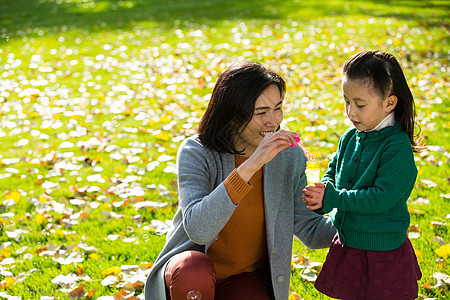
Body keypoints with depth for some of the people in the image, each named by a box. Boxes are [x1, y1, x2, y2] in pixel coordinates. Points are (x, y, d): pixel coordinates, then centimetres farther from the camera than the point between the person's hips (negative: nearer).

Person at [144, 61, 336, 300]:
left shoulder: (288, 157, -6)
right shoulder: (196, 153, -18)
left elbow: (310, 230, 1)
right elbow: (198, 230, -34)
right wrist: (250, 166, -40)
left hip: (247, 278, 3)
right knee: (195, 272, -36)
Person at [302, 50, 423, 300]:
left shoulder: (397, 147, -19)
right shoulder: (350, 138, 4)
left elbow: (382, 197, -24)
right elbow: (333, 172, 11)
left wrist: (332, 197, -23)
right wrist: (322, 191, -12)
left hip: (383, 253, -6)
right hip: (346, 244, 7)